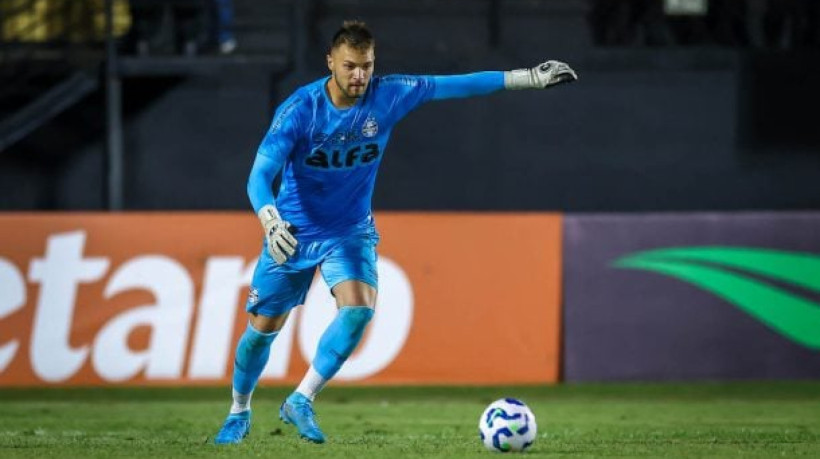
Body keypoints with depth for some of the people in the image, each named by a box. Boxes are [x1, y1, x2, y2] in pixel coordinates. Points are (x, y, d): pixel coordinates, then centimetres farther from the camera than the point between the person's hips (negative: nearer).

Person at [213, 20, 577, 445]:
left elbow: (456, 85, -7)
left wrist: (530, 77, -8)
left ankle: (300, 402, -14)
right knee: (264, 327, 5)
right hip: (293, 231, -2)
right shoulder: (299, 108, -21)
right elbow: (260, 175, -25)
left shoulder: (388, 95, -13)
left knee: (358, 307, -24)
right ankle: (239, 413, 29)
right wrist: (270, 222, -44)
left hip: (350, 231, 2)